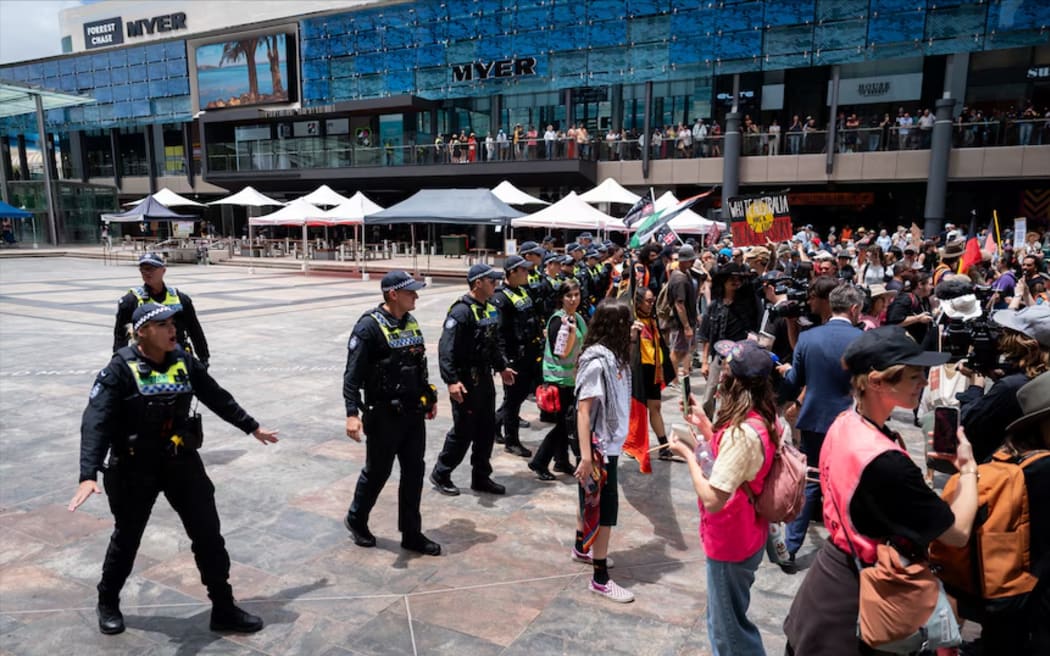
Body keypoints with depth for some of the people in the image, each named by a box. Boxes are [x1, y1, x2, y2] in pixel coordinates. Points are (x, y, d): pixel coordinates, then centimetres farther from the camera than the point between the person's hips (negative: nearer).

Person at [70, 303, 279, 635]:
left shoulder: (184, 361, -2)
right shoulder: (121, 369, -16)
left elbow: (217, 397, 12)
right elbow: (96, 422, -24)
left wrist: (252, 427, 20)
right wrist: (89, 475, -35)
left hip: (182, 461, 4)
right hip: (135, 468, -4)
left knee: (208, 534, 5)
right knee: (126, 538, 15)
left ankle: (224, 610, 18)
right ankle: (108, 604, 43)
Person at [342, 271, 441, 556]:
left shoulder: (411, 322, 8)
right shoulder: (370, 326, -16)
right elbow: (352, 373, -19)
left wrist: (430, 398, 20)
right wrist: (352, 413, -27)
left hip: (413, 412, 7)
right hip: (384, 415, -7)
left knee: (414, 472, 10)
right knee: (377, 472, 9)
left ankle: (411, 533, 23)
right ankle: (356, 520, 35)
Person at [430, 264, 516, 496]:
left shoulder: (489, 309, 9)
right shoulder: (461, 310, -19)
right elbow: (446, 348, -25)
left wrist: (501, 367, 25)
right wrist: (452, 381, -30)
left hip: (485, 379, 9)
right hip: (466, 381, -9)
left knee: (486, 430, 14)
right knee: (463, 432, 1)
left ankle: (481, 477, 27)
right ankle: (441, 475, 20)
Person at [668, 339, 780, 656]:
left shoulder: (742, 432, -32)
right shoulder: (763, 419, -2)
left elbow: (712, 500, -32)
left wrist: (688, 455, -20)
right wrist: (704, 424, 4)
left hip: (731, 543, -9)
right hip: (747, 534, 9)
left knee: (728, 627, 12)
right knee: (726, 617, 27)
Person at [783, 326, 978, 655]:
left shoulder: (844, 424, -5)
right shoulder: (885, 462, -32)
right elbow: (958, 533, -18)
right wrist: (969, 468, -5)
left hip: (832, 573, 8)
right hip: (856, 594, -8)